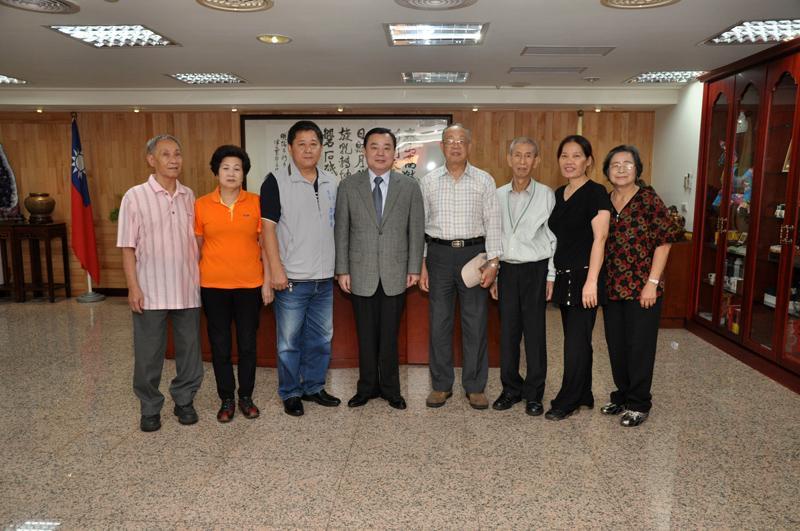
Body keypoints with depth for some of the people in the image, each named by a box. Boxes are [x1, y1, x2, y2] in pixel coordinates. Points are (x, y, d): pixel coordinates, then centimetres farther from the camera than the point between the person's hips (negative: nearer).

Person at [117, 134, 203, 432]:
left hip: (187, 289, 3)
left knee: (189, 349, 11)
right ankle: (150, 408, 24)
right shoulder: (135, 197, -4)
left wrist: (200, 278, 7)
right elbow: (128, 247, -5)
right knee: (148, 353, 7)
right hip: (150, 291, -3)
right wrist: (133, 288, -10)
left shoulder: (189, 197, 7)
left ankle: (184, 400, 29)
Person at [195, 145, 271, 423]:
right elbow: (196, 246, 7)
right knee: (220, 345, 9)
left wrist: (267, 282, -2)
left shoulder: (256, 203, -1)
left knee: (247, 343, 9)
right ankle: (226, 399, 25)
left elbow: (266, 244, 1)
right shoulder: (201, 205, 0)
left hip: (250, 284, 0)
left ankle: (246, 397, 26)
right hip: (213, 285, 1)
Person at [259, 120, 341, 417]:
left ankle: (313, 387, 30)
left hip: (324, 278, 5)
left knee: (321, 339, 14)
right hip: (292, 279, -5)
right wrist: (276, 269, -15)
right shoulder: (276, 182, -6)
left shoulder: (332, 183, 9)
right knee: (289, 341, 5)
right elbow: (268, 228, -9)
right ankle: (290, 393, 21)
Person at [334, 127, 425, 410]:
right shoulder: (348, 186, 2)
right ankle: (367, 386, 25)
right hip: (361, 274, 0)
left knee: (389, 335, 8)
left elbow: (416, 230, 3)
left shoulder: (410, 186, 3)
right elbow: (341, 231, 2)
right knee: (366, 335, 9)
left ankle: (390, 388, 23)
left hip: (396, 274, 0)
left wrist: (414, 268, -1)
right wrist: (342, 270, -2)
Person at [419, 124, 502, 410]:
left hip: (474, 253, -1)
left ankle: (475, 386, 17)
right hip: (439, 254, 1)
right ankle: (441, 385, 19)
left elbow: (493, 223, 1)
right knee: (439, 322, 6)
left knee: (476, 322, 3)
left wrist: (493, 261, -7)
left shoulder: (484, 180, 3)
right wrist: (420, 264, 1)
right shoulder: (428, 181, 6)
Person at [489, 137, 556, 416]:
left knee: (535, 332, 3)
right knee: (508, 331, 7)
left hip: (535, 269, -3)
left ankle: (534, 393, 16)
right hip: (506, 270, 3)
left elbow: (554, 239, 0)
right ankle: (511, 388, 22)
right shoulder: (498, 195, 7)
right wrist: (493, 274, 7)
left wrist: (551, 277, -4)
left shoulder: (546, 195, -2)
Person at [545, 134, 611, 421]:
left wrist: (591, 281, -21)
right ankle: (583, 395, 26)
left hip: (583, 277, -7)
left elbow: (599, 239, -15)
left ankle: (567, 401, 11)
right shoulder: (559, 194, 12)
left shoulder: (595, 193, -9)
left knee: (576, 341, -1)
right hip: (564, 277, 7)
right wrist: (552, 276, 14)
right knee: (577, 339, 14)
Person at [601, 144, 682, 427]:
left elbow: (664, 242, -9)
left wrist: (652, 283, -14)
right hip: (612, 288, 5)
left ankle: (638, 404, 19)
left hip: (642, 289, -5)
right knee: (616, 346, 13)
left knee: (640, 347, 4)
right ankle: (622, 396, 30)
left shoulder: (648, 198, -7)